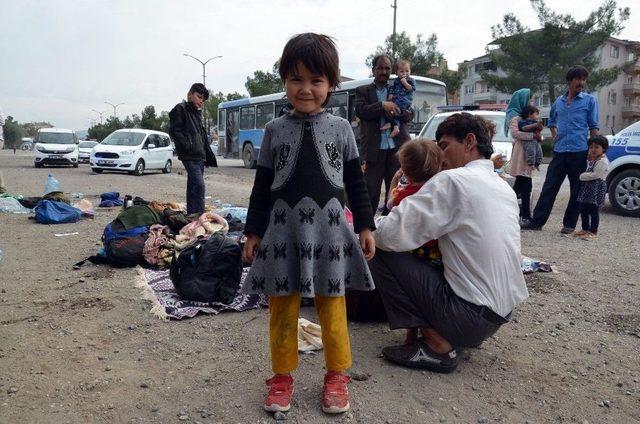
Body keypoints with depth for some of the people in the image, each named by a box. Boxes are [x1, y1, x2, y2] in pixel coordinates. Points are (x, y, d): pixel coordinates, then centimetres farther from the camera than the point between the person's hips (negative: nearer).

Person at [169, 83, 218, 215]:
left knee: (193, 188, 12)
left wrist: (209, 155, 20)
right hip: (190, 156, -9)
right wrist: (188, 146, -18)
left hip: (200, 157, 9)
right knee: (199, 186, -18)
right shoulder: (180, 109, -2)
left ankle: (191, 214, 18)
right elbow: (174, 131, -12)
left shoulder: (197, 113, 24)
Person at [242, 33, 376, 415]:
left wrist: (365, 226, 3)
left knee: (333, 307, 8)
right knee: (282, 308, 8)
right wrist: (254, 231, 5)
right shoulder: (275, 130, 5)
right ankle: (283, 376, 24)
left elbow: (356, 182, 7)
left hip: (329, 229, 0)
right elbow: (262, 185, 7)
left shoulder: (341, 128, 3)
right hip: (284, 229, 1)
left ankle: (337, 375, 25)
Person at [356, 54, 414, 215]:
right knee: (370, 192, -1)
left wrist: (394, 111, -13)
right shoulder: (362, 91, 12)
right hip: (374, 149, -1)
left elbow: (410, 114, 5)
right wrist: (382, 105, -15)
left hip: (397, 148, 2)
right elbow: (360, 111, -5)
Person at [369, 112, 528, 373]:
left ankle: (438, 346, -5)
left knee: (380, 254, -5)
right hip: (502, 314, 9)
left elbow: (390, 235, -20)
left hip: (470, 316, -9)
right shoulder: (504, 187, 10)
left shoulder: (452, 180, -15)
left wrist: (373, 234, 3)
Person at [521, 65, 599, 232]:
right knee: (549, 187, 2)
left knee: (576, 190, 4)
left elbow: (593, 127, 2)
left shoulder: (590, 100, 3)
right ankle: (537, 220, 6)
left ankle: (569, 224, 12)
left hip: (580, 151, -3)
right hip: (559, 151, 3)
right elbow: (551, 121, 31)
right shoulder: (559, 101, 14)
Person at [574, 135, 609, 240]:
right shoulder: (590, 160, 16)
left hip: (596, 188, -9)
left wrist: (581, 176, -11)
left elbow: (595, 175, -19)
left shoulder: (603, 161, -13)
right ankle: (585, 229, 24)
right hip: (587, 187, 9)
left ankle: (593, 232, 2)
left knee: (593, 210, -4)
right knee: (583, 210, 13)